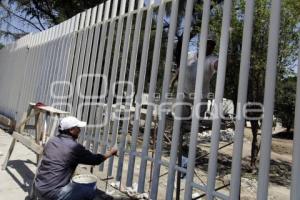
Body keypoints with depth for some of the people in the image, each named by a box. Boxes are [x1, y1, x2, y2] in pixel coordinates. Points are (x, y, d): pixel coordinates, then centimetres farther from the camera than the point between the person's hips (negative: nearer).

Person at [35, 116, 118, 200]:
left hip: (38, 188, 8)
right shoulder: (74, 147, -16)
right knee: (91, 192, 0)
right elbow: (94, 160, -4)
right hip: (53, 193, -8)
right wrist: (110, 153, 11)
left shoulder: (52, 140, 3)